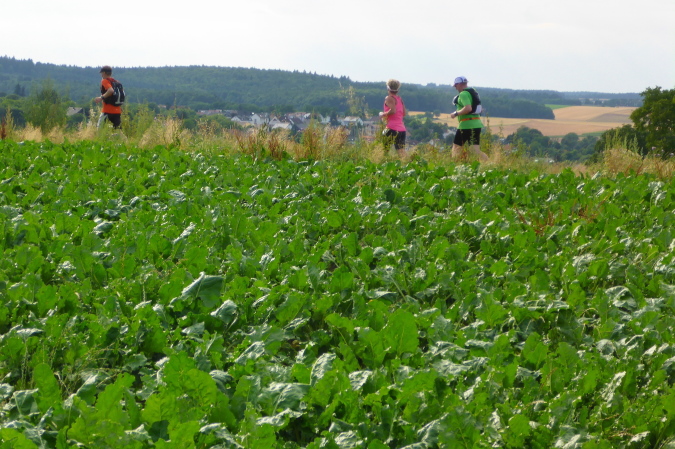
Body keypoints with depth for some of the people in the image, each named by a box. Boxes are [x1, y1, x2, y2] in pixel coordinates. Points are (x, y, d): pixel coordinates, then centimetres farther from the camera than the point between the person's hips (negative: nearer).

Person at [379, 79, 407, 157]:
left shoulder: (389, 98, -5)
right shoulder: (400, 99, 17)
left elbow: (393, 110, -20)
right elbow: (404, 113, 17)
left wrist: (383, 114, -5)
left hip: (392, 128, -7)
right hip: (402, 129, 7)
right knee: (401, 151, 4)